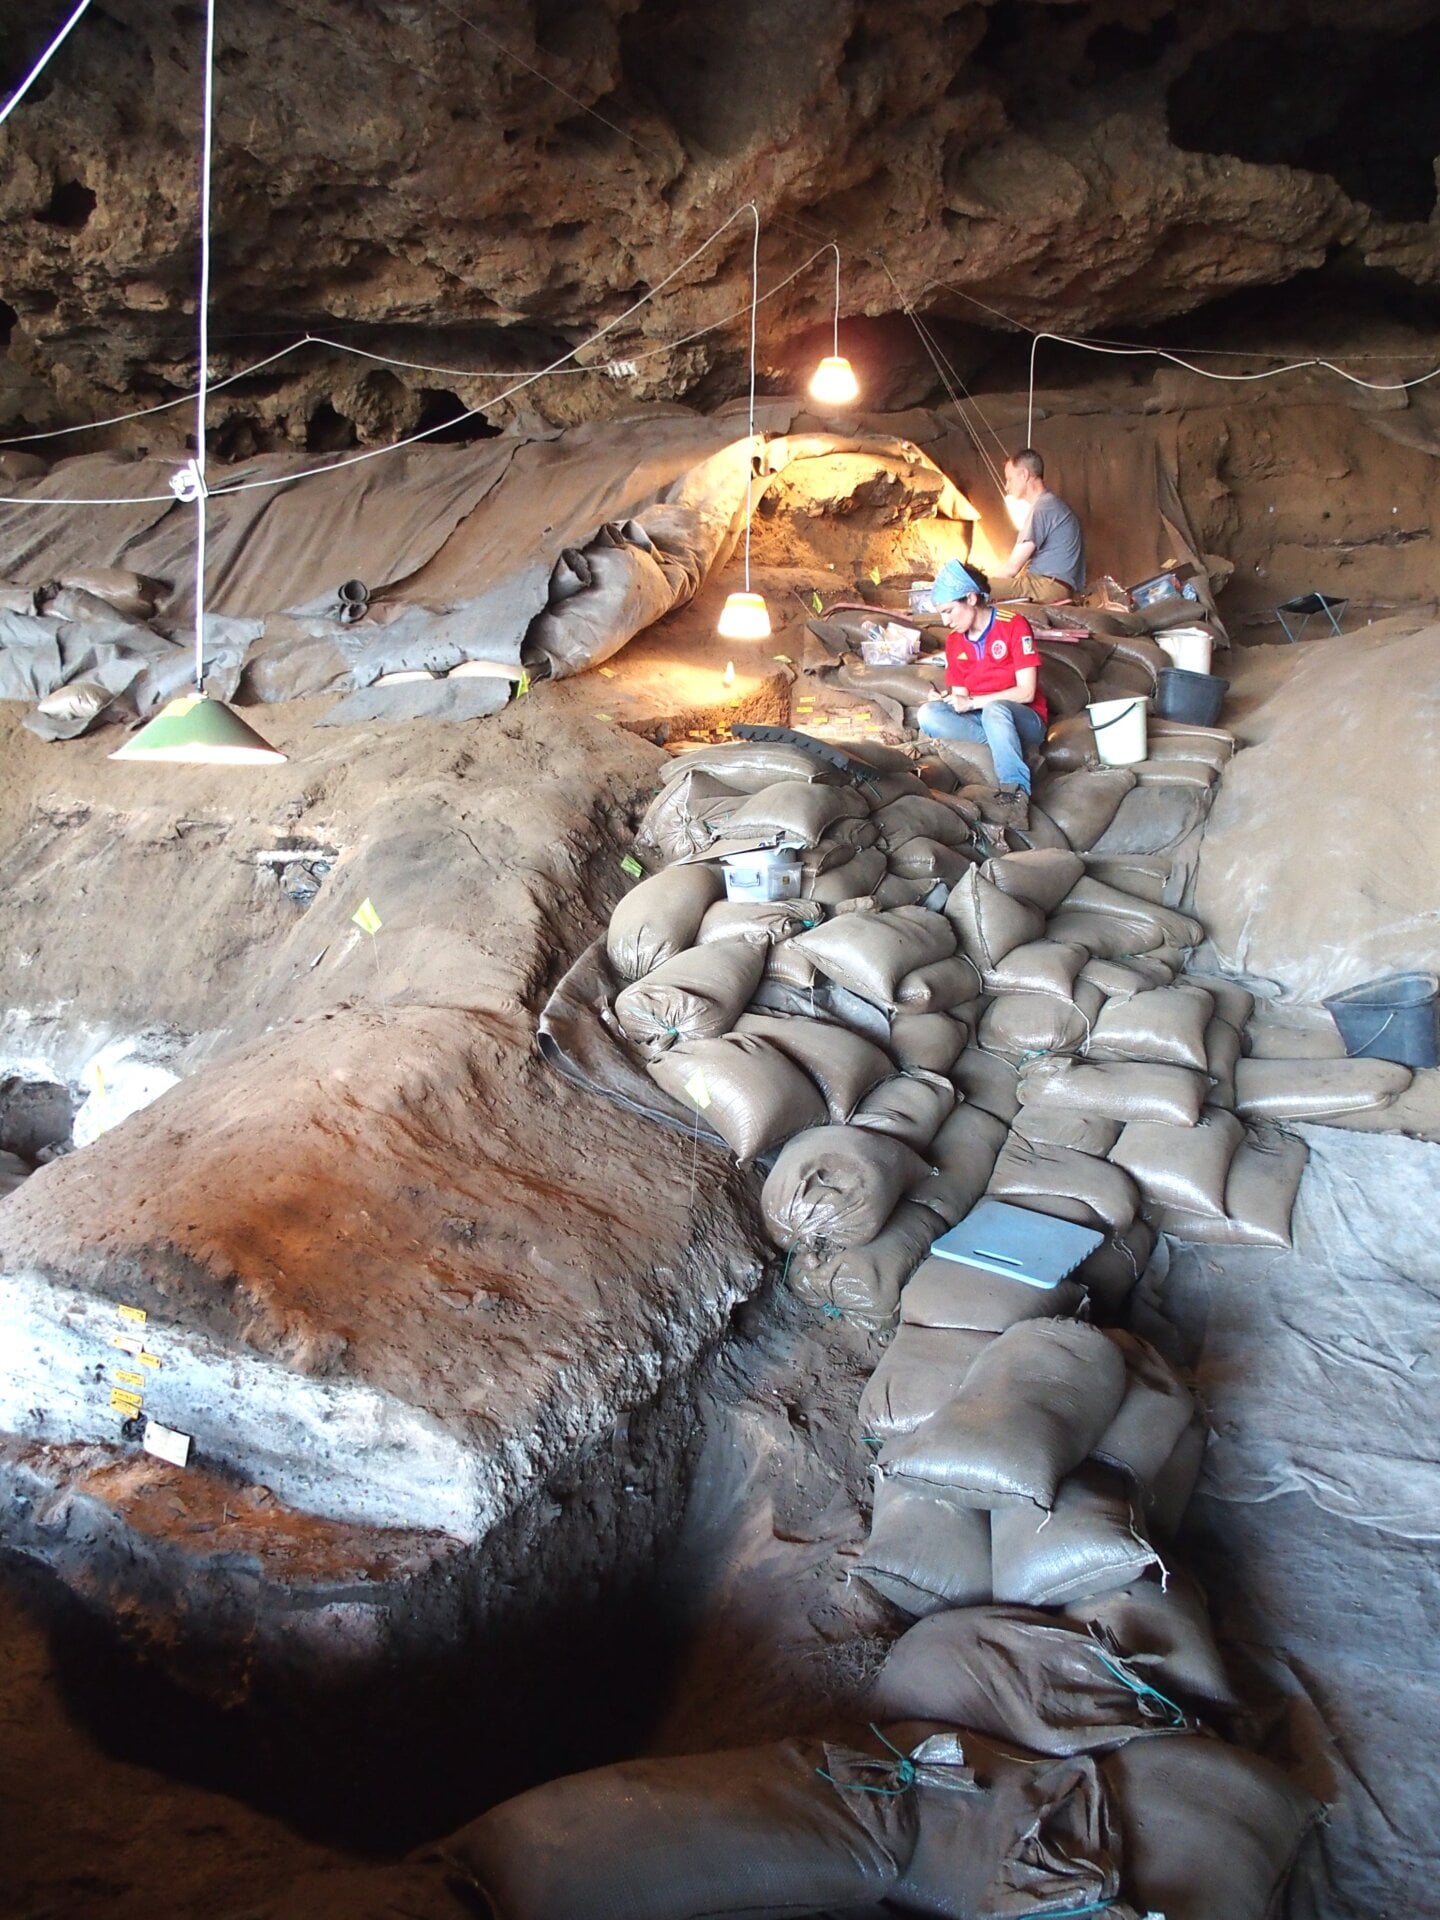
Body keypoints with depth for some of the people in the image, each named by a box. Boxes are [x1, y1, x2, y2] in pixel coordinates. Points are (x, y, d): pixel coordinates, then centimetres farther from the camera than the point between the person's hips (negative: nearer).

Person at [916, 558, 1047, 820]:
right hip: (979, 718, 5)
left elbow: (1026, 692, -15)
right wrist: (948, 700, -16)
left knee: (994, 709, -40)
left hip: (1024, 719, -5)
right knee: (928, 714, -22)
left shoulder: (1014, 625, -10)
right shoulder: (954, 641, 7)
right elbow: (960, 697, 7)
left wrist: (973, 702, -20)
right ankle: (1005, 739, -22)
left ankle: (1017, 793, -45)